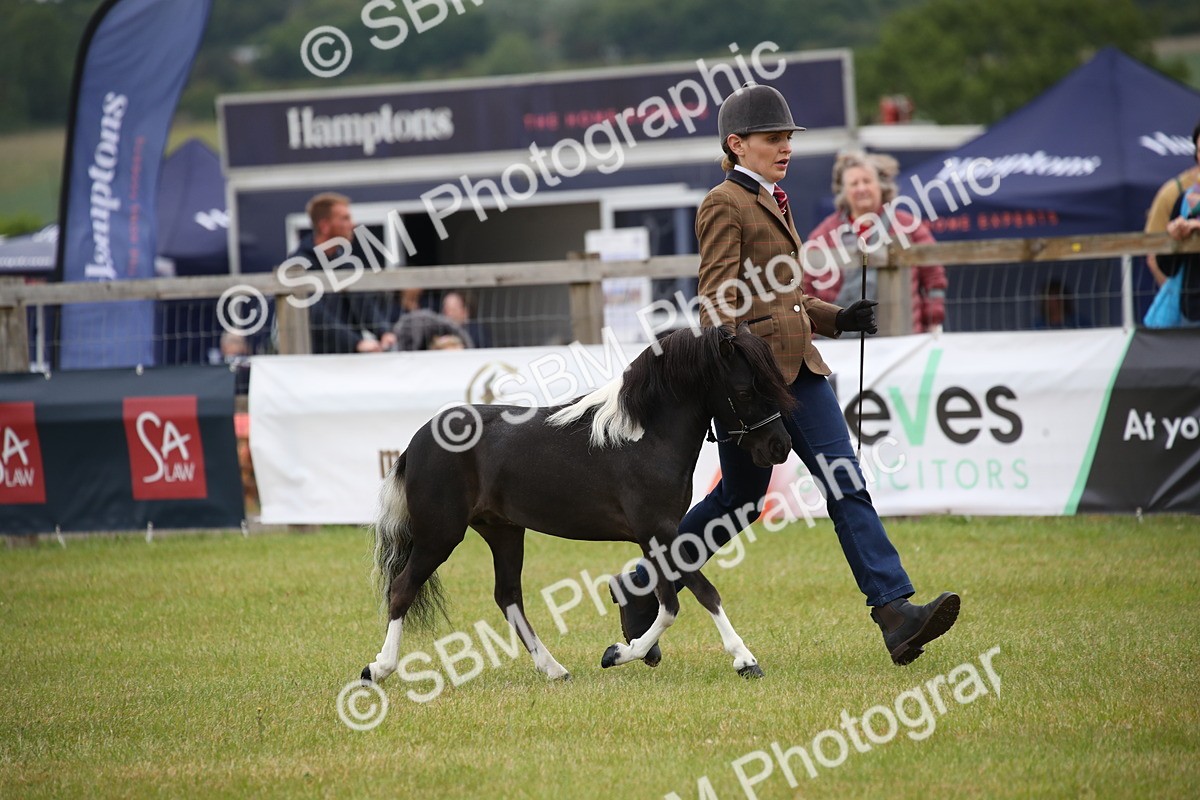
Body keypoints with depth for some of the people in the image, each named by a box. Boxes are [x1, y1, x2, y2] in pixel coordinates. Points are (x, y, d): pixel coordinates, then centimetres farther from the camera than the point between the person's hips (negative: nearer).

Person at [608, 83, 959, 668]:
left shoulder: (774, 203, 19)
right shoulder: (725, 206, -8)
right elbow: (720, 305, -15)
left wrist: (838, 318, 13)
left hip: (798, 366, 8)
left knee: (846, 481, -5)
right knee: (739, 499, 3)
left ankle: (895, 614, -14)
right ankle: (639, 590, 22)